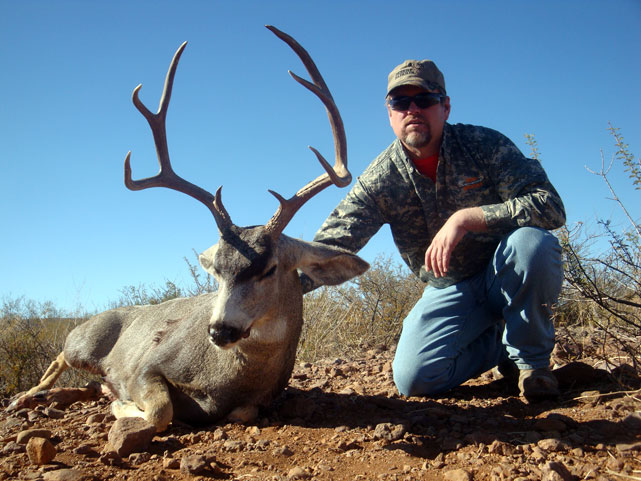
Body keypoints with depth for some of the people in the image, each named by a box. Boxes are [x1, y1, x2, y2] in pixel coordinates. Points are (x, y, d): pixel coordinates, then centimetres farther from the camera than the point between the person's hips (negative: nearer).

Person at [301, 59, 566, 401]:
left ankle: (530, 357, -8)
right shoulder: (381, 179, -10)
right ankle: (498, 344, 12)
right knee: (412, 379, -17)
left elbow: (550, 206, -24)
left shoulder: (484, 145, -15)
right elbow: (331, 243, -16)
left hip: (508, 277, -1)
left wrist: (466, 218, -35)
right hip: (451, 291, 2)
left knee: (533, 241, -35)